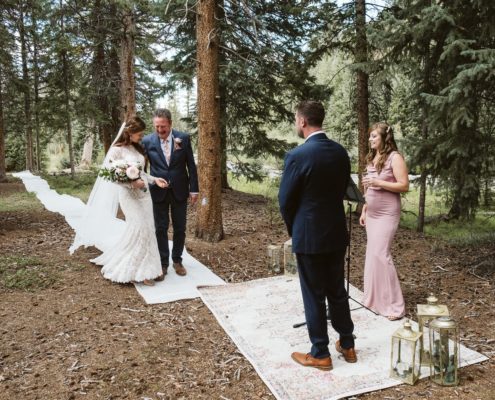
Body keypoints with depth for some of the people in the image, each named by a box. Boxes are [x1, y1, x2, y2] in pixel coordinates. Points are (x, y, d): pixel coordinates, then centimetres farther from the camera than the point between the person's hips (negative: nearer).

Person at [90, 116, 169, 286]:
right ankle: (137, 271, 3)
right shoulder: (116, 150, -10)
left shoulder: (137, 148, 12)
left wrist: (154, 179, 3)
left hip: (144, 193, 7)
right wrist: (132, 183, -20)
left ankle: (145, 268, 16)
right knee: (139, 229, -10)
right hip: (129, 195, -7)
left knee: (147, 230, 6)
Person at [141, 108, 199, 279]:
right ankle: (163, 263, 19)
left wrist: (194, 189, -2)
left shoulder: (183, 138, -6)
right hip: (158, 191, 0)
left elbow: (191, 165, -2)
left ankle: (177, 260, 26)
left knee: (180, 228, 10)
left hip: (179, 190, 1)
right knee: (161, 228, 6)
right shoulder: (147, 141, -7)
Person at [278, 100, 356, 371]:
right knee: (337, 290, 19)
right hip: (337, 232, 7)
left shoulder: (297, 156, -18)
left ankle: (320, 354, 19)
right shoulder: (341, 152, 2)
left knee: (314, 296, 6)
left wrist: (294, 230, 7)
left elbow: (285, 201, -11)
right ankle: (347, 345, 32)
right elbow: (342, 189, 9)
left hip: (309, 236, -6)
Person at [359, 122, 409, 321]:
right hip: (372, 213, 8)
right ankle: (374, 299, 19)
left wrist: (377, 181, -21)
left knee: (380, 253, -12)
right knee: (373, 254, 9)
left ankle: (394, 305, -3)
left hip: (387, 213, -8)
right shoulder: (372, 158, 13)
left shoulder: (394, 157, -10)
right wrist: (364, 210, 15)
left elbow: (404, 185, -15)